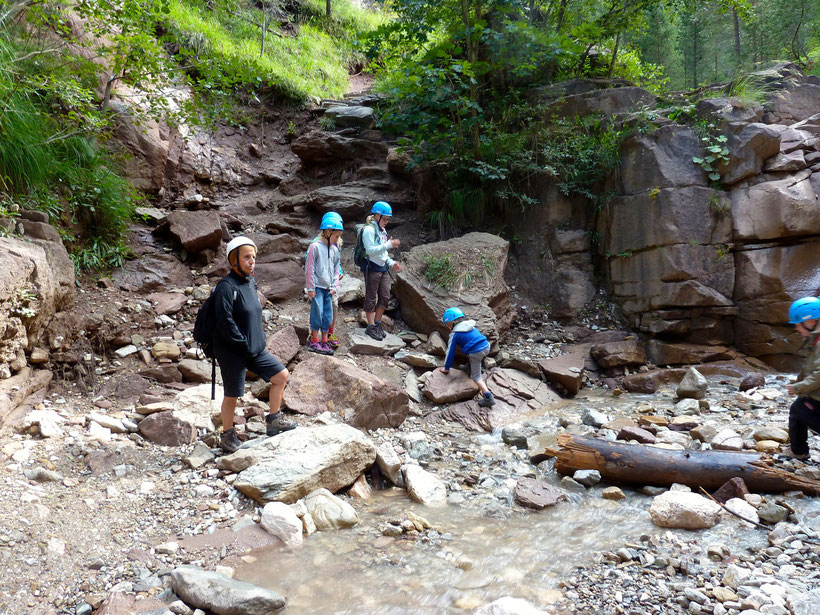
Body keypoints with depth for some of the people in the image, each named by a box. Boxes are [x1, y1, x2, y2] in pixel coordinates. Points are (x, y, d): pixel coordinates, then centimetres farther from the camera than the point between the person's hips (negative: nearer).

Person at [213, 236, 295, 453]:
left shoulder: (251, 282, 8)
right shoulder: (226, 287, -19)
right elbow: (225, 323, -23)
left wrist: (259, 340, 10)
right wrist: (244, 344, -18)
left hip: (255, 349, 8)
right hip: (232, 352, -8)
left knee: (281, 375, 9)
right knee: (232, 395, 5)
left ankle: (273, 420, 23)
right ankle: (227, 436, 25)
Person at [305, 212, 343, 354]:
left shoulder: (335, 249, 10)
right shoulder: (315, 247, -10)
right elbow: (309, 268, -9)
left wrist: (334, 286, 7)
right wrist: (310, 288, -10)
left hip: (328, 288, 6)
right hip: (317, 287, -6)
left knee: (328, 315, 7)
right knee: (317, 313, -7)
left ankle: (324, 342, 15)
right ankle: (314, 341, 3)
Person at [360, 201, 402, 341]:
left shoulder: (382, 230, 18)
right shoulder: (369, 229, -11)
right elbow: (371, 250, -21)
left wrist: (391, 263, 12)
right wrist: (389, 244, -22)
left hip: (383, 268, 9)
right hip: (372, 267, -9)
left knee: (385, 297, 9)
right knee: (371, 298, -2)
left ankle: (377, 323, 21)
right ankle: (371, 326, 5)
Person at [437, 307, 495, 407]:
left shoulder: (454, 334, 1)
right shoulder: (470, 326, 19)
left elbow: (450, 352, 4)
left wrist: (446, 368, 15)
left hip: (476, 353, -7)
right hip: (486, 346, 7)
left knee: (475, 376, 3)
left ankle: (488, 397, -11)